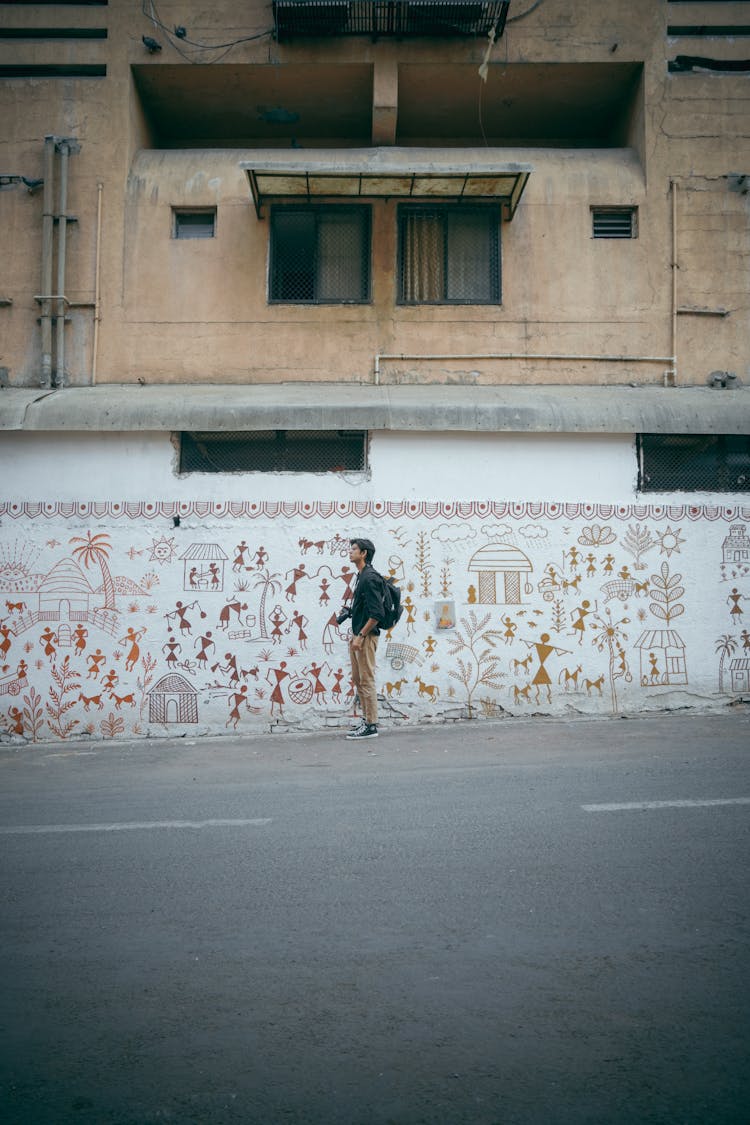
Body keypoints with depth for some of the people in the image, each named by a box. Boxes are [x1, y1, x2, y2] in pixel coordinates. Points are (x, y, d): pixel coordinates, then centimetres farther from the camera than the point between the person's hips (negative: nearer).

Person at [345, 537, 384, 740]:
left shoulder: (370, 577, -16)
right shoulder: (362, 576, 16)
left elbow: (377, 613, -21)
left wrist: (361, 636, -20)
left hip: (366, 636, -10)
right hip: (358, 635, 10)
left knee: (367, 680, -6)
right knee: (357, 679, 14)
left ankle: (371, 726, -1)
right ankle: (366, 720, 22)